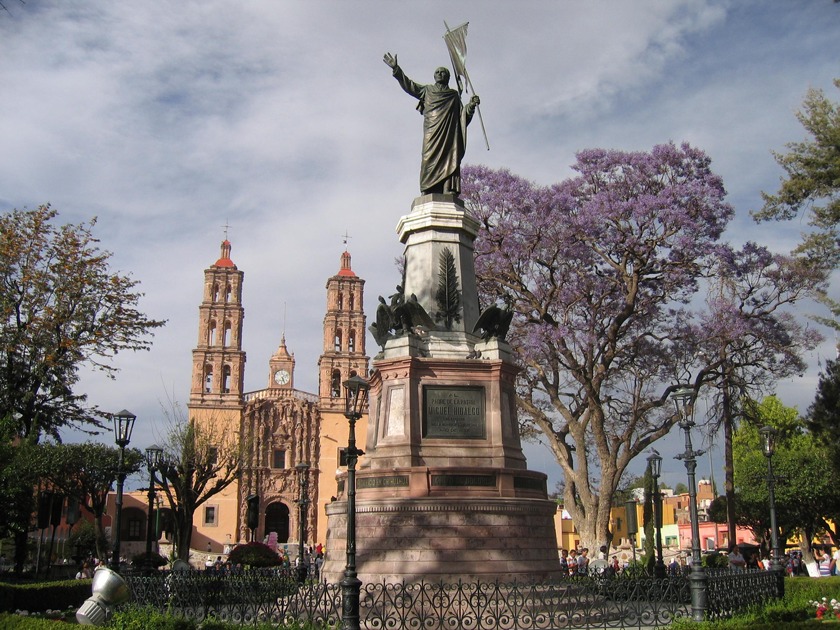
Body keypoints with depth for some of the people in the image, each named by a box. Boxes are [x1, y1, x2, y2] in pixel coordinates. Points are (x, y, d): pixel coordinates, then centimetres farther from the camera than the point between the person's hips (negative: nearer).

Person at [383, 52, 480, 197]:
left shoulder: (454, 95, 24)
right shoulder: (427, 90, 26)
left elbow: (462, 114, 16)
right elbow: (409, 86, 17)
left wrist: (471, 105, -4)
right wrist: (396, 69, 8)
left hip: (449, 130, 0)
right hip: (432, 131, 0)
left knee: (450, 158, -16)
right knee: (430, 158, -16)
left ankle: (450, 191, -27)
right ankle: (429, 193, -26)